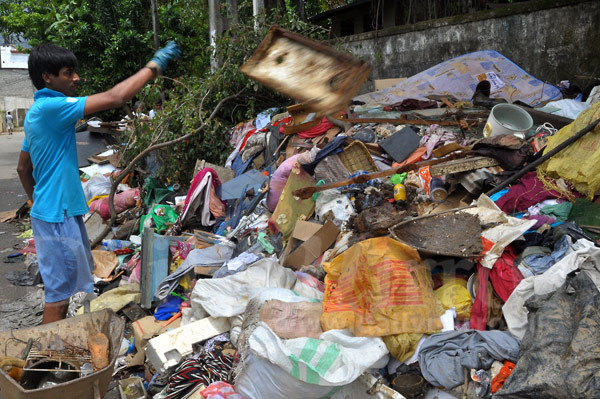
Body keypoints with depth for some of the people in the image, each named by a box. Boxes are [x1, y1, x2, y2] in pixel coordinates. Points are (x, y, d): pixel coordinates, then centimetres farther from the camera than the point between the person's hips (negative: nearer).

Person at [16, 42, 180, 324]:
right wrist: (155, 64, -18)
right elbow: (115, 97, -25)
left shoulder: (37, 113, 12)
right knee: (59, 293, 0)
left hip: (54, 210, 11)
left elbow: (23, 168, 20)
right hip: (57, 216, -11)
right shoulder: (51, 107, -20)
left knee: (63, 284, 20)